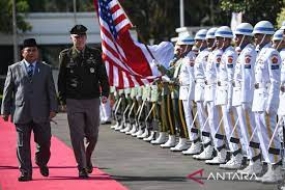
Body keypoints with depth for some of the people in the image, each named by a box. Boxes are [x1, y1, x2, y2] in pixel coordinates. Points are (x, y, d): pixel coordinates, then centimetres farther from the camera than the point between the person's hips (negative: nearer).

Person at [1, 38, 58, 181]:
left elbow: (51, 91, 7)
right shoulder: (13, 69, 8)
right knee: (23, 144, -1)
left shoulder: (46, 69, 11)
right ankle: (25, 172, 5)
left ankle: (41, 162, 31)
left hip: (41, 114, 1)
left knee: (44, 142, 4)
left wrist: (53, 109, -2)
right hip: (21, 113, -1)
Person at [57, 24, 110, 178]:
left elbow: (103, 76, 5)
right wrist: (62, 101, 0)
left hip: (92, 100, 2)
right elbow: (61, 80, 4)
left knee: (92, 135, 9)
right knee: (77, 136, -4)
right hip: (73, 102, -2)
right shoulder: (66, 56, 2)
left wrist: (105, 93, -11)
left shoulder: (95, 55, 5)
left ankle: (87, 159, 36)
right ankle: (82, 168, 2)